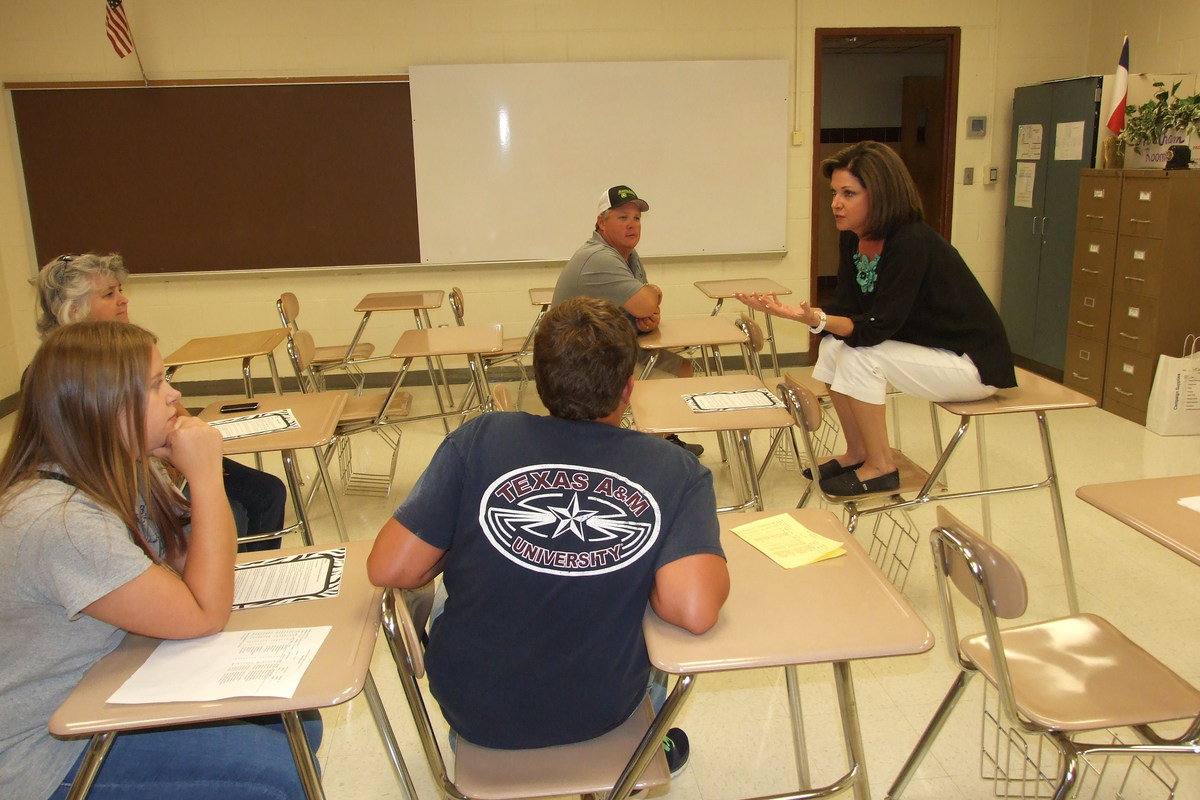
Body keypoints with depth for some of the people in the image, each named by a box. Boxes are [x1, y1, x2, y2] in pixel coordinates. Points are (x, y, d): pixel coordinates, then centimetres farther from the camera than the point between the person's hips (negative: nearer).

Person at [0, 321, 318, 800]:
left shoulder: (126, 474, -3)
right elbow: (203, 617, -27)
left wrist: (204, 474, -13)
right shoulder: (58, 522, -30)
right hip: (45, 757, -8)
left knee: (298, 725, 2)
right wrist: (205, 476, -25)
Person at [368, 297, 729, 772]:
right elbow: (695, 612, -26)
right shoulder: (678, 472, -15)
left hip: (473, 710, 1)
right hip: (600, 714, 0)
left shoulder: (479, 439, -16)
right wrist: (629, 580, -5)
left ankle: (465, 749, 54)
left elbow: (389, 570, -16)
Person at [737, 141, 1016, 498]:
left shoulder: (912, 244, -27)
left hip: (974, 362, -8)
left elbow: (877, 328, -29)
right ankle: (857, 454, 8)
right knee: (834, 346, -5)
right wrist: (784, 310, -17)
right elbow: (845, 311, -2)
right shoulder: (853, 240, -2)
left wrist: (813, 319, -43)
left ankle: (881, 466, -7)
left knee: (859, 354, -23)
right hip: (926, 346, 8)